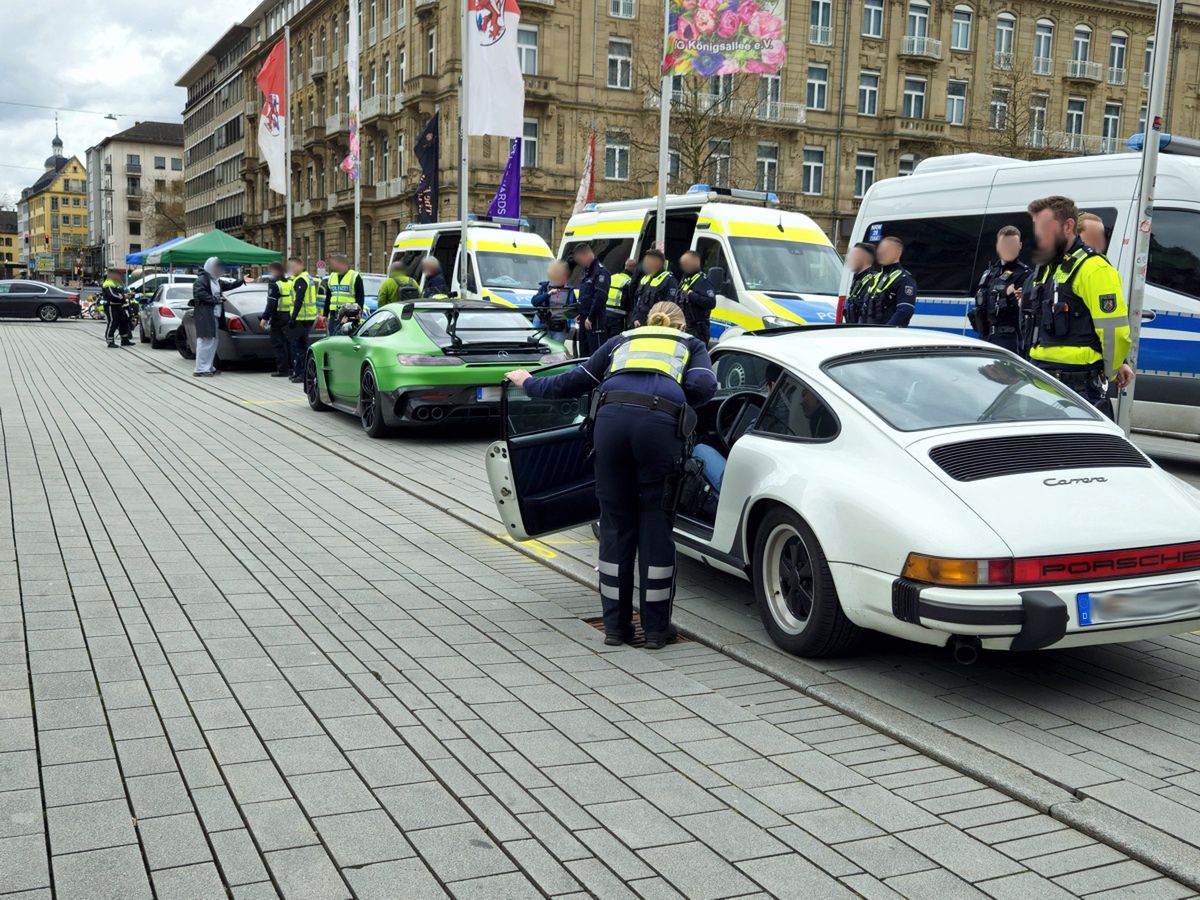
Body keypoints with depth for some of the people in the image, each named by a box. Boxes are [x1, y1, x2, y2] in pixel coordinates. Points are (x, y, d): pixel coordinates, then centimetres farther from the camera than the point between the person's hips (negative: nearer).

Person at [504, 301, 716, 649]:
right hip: (660, 422, -2)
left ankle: (616, 625, 18)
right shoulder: (691, 345, 29)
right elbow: (703, 386, 8)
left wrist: (528, 383, 49)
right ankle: (656, 628, 15)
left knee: (616, 523, 11)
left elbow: (574, 382, 33)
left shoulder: (622, 340, 33)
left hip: (612, 417, 2)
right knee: (655, 524, 8)